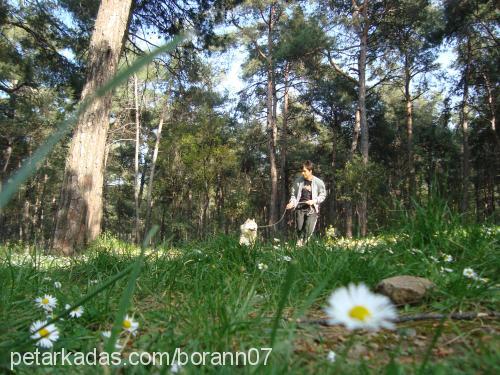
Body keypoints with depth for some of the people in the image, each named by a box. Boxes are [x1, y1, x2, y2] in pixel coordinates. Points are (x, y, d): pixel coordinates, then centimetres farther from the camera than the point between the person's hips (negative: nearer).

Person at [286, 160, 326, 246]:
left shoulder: (318, 182, -6)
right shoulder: (298, 181, 0)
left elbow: (323, 195, 4)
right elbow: (294, 194, 10)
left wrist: (314, 201, -11)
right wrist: (292, 202, -8)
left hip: (312, 209, -2)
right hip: (300, 208, 2)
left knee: (308, 230, -10)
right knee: (299, 229, 3)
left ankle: (302, 243, 9)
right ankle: (299, 244, 25)